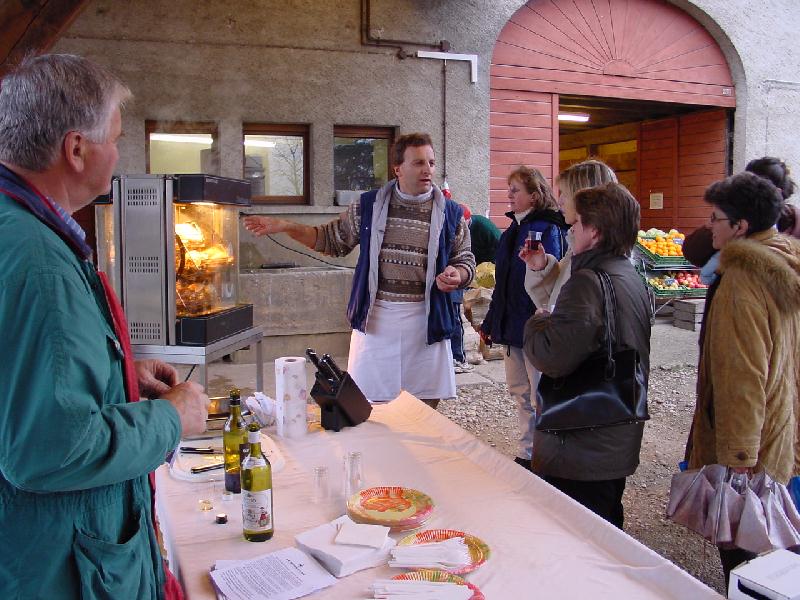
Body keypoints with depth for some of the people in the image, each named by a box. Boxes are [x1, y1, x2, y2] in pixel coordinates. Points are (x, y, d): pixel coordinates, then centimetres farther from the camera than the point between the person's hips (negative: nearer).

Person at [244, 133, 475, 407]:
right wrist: (285, 227, 3)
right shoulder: (369, 205, 5)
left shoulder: (450, 213, 3)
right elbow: (333, 240, 13)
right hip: (375, 318, 0)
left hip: (426, 320, 0)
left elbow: (466, 261, 9)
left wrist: (456, 276, -14)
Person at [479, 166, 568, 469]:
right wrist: (490, 322, 19)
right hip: (511, 325, 9)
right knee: (520, 392, 15)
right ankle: (527, 455, 28)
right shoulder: (514, 228, 13)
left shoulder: (547, 230, -13)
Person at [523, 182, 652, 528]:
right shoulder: (634, 279, 9)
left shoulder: (588, 283, -21)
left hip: (578, 454, -10)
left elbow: (553, 357, -29)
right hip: (618, 446, 10)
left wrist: (536, 324, -7)